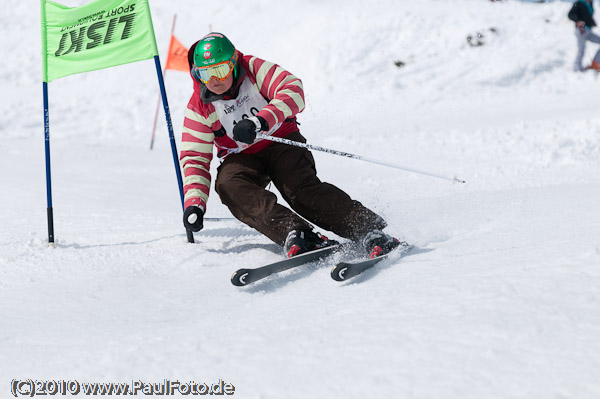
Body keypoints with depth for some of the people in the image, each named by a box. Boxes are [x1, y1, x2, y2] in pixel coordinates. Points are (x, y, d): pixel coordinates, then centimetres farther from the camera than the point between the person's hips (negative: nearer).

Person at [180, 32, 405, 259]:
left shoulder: (253, 69, -10)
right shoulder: (199, 107, -5)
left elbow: (292, 91, -23)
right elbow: (195, 159, -5)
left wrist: (259, 121, -39)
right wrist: (194, 203, -21)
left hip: (280, 141, -2)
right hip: (240, 158, 2)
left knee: (300, 188, -30)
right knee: (228, 185, -32)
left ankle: (367, 227, -37)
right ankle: (293, 232, -49)